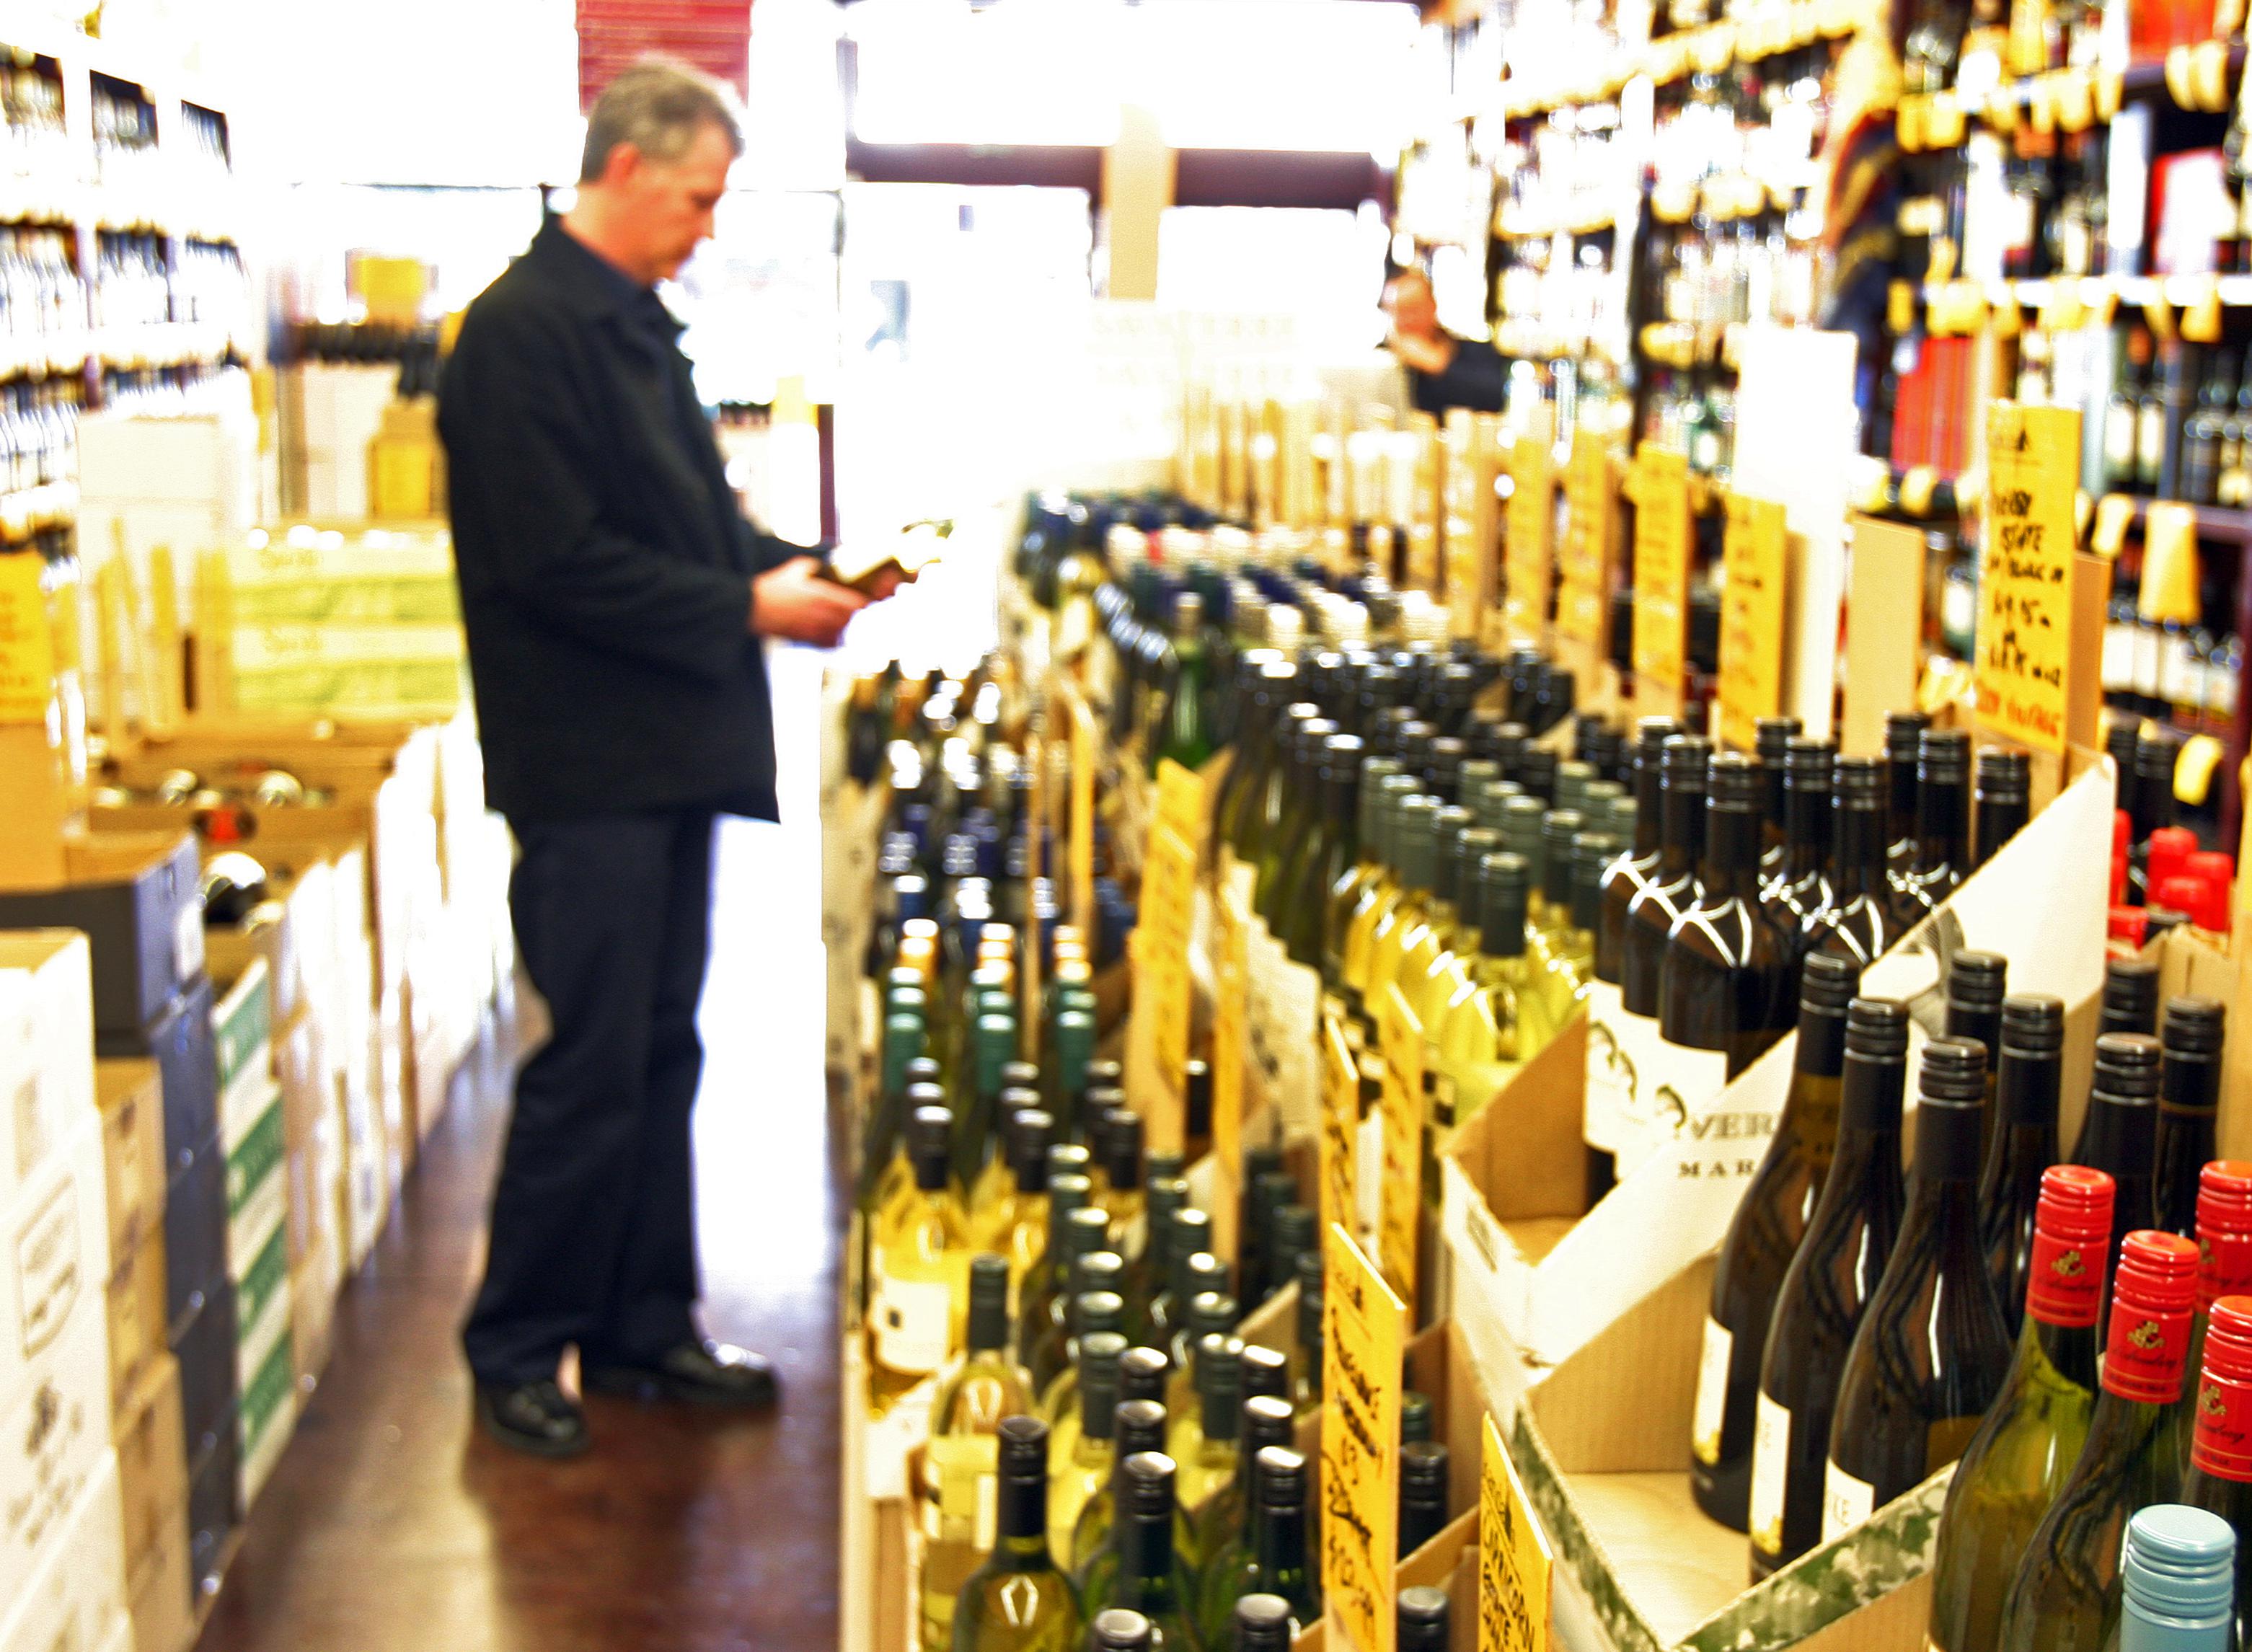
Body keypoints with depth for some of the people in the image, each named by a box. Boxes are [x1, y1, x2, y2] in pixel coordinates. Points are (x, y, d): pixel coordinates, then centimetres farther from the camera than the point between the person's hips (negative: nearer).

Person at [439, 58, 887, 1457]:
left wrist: (792, 569, 3)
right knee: (592, 1066, -2)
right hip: (588, 763, -9)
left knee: (660, 1052, 14)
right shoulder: (525, 331, -14)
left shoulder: (639, 327, 15)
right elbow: (559, 560, -21)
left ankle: (644, 1325, 26)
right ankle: (517, 1351, 13)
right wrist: (744, 608, -17)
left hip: (671, 752, 9)